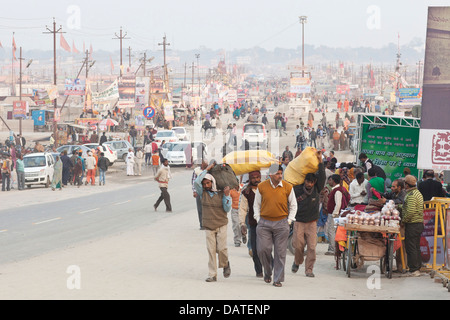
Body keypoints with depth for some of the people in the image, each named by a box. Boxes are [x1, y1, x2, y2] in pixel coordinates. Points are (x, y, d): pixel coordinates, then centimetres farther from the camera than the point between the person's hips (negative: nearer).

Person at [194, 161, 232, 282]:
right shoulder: (203, 193, 2)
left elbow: (227, 209, -3)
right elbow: (196, 182, -14)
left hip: (221, 225, -1)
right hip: (208, 226, 1)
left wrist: (226, 196, -15)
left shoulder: (221, 193, -1)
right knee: (211, 250, -1)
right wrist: (207, 169, -11)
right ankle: (212, 275, 3)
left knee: (221, 248, -10)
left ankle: (225, 264, 21)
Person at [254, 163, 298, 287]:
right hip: (264, 223, 1)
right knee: (263, 249, -4)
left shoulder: (288, 187, -1)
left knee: (280, 252, -1)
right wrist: (258, 219, 3)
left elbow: (293, 205, 9)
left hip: (281, 224, -1)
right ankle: (268, 272, 21)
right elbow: (256, 205, 12)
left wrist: (289, 220, 2)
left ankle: (278, 279, 7)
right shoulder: (261, 187, 0)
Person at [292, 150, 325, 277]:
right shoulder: (297, 189, -3)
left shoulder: (317, 189, -1)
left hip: (312, 222, 1)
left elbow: (322, 176, -11)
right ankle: (297, 262, 24)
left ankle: (309, 269, 2)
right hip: (299, 221, -1)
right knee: (298, 244, -5)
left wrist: (320, 161, -16)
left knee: (312, 246, -6)